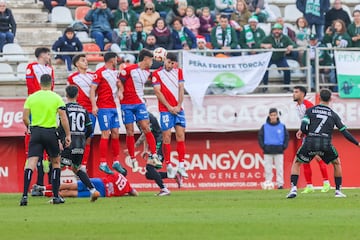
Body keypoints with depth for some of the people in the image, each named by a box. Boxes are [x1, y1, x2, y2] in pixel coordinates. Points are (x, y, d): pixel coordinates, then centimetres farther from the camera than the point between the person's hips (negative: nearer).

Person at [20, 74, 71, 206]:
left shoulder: (31, 97, 4)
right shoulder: (56, 98, -1)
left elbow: (25, 118, 3)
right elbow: (63, 118, -6)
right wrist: (68, 135, 0)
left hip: (36, 132, 1)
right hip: (50, 133, -1)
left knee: (31, 163, -5)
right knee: (56, 162, 16)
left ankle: (25, 195, -18)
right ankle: (56, 196, 14)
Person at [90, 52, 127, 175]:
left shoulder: (114, 72, 15)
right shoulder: (100, 72, -10)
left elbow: (119, 84, 29)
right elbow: (92, 89, -14)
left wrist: (120, 91, 6)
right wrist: (94, 105, -22)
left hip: (113, 107, 8)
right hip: (104, 108, -8)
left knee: (115, 134, 8)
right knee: (106, 134, -9)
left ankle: (116, 162, 14)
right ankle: (103, 163, -7)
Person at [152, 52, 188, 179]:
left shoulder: (178, 72, 11)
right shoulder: (157, 74, -1)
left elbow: (181, 89, 7)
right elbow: (158, 92, -6)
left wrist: (178, 106, -4)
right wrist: (169, 107, -9)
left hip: (178, 108, 4)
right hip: (165, 110, -4)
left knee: (180, 136, -2)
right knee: (166, 137, -5)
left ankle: (181, 165, 1)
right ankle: (168, 166, 0)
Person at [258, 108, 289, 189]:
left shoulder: (282, 126, 5)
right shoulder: (264, 127, 3)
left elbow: (287, 137, 10)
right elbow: (260, 137, 7)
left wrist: (284, 146, -1)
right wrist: (263, 146, -4)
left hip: (279, 152, 0)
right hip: (268, 152, 0)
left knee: (279, 168, -1)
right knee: (268, 169, 0)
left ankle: (280, 184, 2)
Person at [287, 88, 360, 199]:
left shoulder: (310, 111, 10)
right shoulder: (333, 114, 13)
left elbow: (303, 128, -1)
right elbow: (345, 132, 12)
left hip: (309, 143, 0)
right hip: (325, 143, 0)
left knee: (296, 163, 21)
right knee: (337, 163, 27)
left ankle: (293, 189, 2)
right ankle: (338, 190, 21)